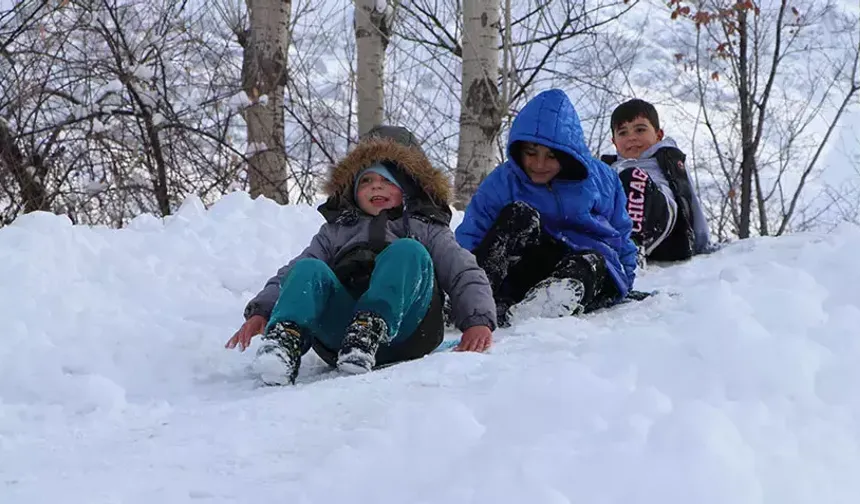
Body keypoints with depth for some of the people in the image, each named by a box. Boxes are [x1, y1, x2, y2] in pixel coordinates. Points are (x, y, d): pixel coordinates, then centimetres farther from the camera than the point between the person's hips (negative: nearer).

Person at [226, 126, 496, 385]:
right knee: (308, 269, -23)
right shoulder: (336, 230, 35)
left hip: (402, 330, -1)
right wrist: (260, 311, 1)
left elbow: (465, 275, 16)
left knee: (407, 251, -25)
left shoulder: (427, 229, 30)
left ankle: (370, 330, -45)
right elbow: (290, 273, 23)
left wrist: (479, 321, -6)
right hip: (336, 333, 2)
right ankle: (286, 336, -48)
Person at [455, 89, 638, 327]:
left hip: (596, 274, 0)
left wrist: (626, 279, 5)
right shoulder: (501, 182, -1)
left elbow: (620, 235, 14)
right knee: (518, 214, -24)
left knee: (589, 262, -36)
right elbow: (468, 238, -5)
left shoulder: (601, 180, 3)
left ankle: (513, 318, -60)